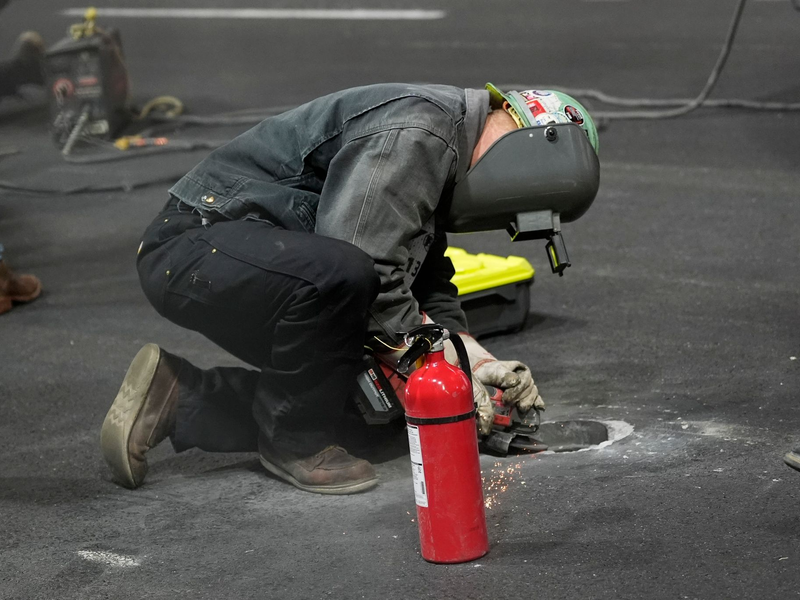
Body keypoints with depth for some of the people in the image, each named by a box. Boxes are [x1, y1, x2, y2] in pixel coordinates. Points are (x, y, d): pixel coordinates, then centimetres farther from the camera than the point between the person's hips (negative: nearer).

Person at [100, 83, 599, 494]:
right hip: (195, 245, -11)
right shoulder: (417, 133, -20)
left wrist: (478, 360, 7)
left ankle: (175, 401, 12)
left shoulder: (439, 152, 14)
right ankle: (297, 442, -13)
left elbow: (428, 283, 20)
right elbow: (369, 268, -27)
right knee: (341, 273, -37)